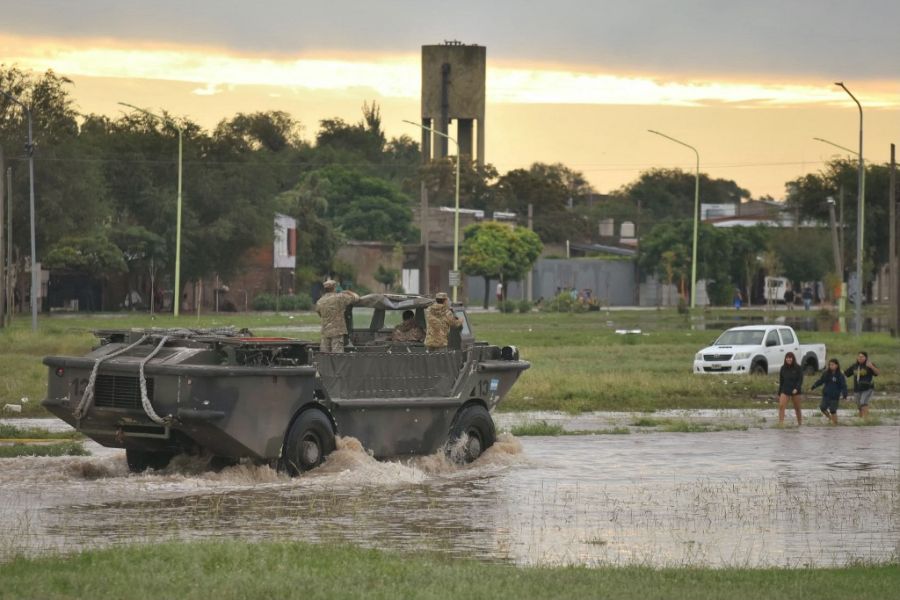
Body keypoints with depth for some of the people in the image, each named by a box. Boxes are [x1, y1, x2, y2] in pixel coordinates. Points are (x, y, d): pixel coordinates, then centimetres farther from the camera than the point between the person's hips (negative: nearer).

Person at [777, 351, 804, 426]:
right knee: (781, 406, -16)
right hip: (785, 390, 2)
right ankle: (780, 423, -21)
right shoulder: (783, 368, 4)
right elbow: (781, 381, 10)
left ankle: (800, 423, 25)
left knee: (797, 408, 8)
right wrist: (779, 393, 11)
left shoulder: (798, 368, -4)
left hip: (795, 391, -2)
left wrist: (796, 388, -24)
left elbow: (800, 380, -7)